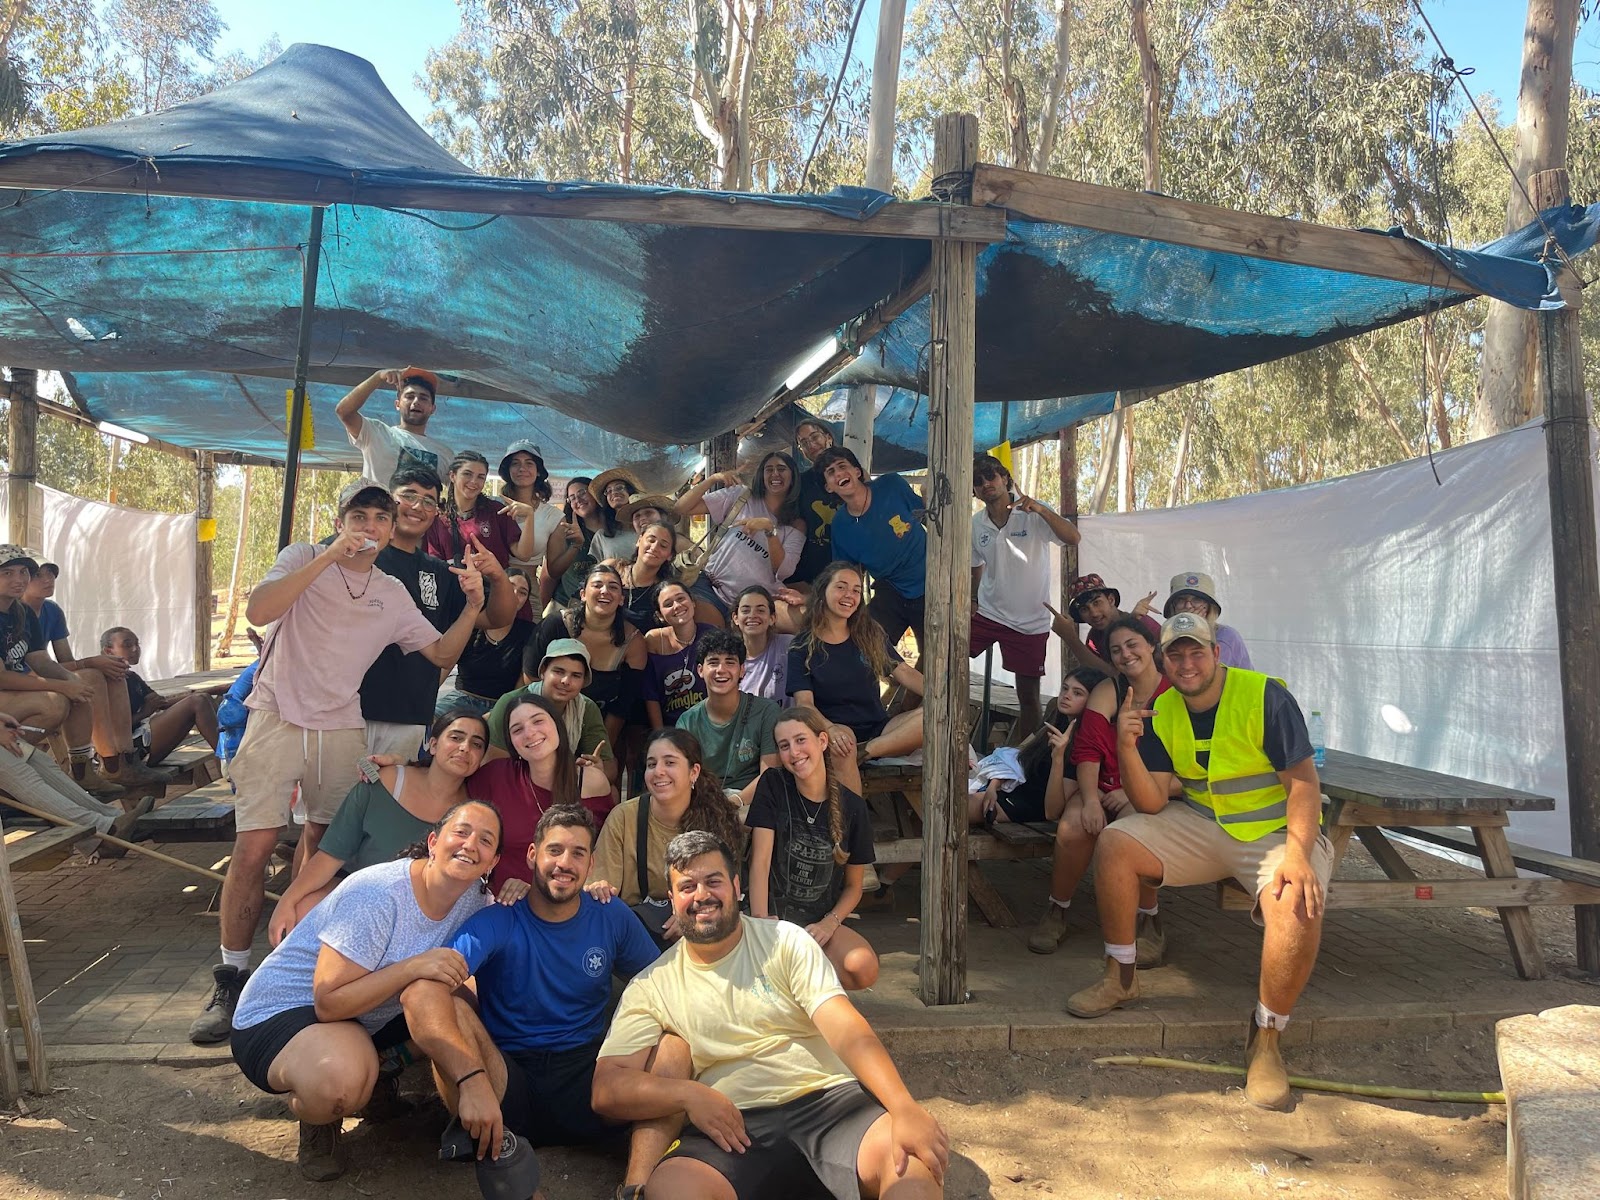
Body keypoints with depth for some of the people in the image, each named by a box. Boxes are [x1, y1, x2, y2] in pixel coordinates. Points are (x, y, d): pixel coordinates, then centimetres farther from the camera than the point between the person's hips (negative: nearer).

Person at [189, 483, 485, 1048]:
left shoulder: (393, 595, 11)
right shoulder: (303, 558, 0)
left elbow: (440, 653, 13)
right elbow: (258, 610, -18)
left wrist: (472, 606, -4)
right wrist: (330, 556, -22)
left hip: (342, 729, 4)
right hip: (279, 720, -4)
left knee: (321, 842, 10)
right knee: (253, 849, -9)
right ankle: (231, 978, 3)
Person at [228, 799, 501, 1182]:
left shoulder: (473, 897, -8)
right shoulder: (376, 895, -29)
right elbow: (330, 1002, -29)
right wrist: (413, 967, -37)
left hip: (368, 1020, 7)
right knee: (340, 1080, -38)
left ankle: (377, 1069, 10)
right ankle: (315, 1118, -1)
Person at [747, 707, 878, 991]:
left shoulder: (852, 807, 0)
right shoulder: (773, 785, -4)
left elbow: (854, 886, 8)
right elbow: (760, 862, -10)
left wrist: (829, 923, -10)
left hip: (819, 922, 3)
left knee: (864, 969, -28)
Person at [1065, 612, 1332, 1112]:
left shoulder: (1265, 697, -16)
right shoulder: (1162, 712, -1)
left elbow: (1303, 781, -18)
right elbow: (1153, 802, -7)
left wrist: (1298, 854, -33)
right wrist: (1127, 746, -25)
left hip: (1277, 831, -4)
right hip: (1203, 823, 5)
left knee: (1298, 907, -34)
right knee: (1114, 844, -13)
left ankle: (1266, 1039, -12)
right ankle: (1121, 977, 4)